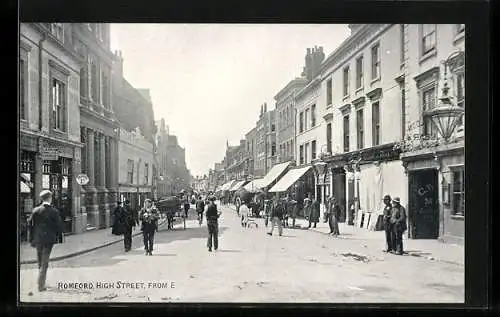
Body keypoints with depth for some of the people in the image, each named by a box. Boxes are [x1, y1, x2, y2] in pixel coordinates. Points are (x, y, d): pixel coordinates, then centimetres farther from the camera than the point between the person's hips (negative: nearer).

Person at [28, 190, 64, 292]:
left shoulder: (35, 211, -2)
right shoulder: (54, 211, -10)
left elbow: (30, 225, 0)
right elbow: (59, 226, -8)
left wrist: (31, 239, 7)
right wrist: (56, 236, 9)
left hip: (37, 240, 3)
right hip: (49, 239, -3)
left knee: (40, 263, 18)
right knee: (44, 263, 2)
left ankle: (41, 283, 29)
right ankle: (41, 286, -1)